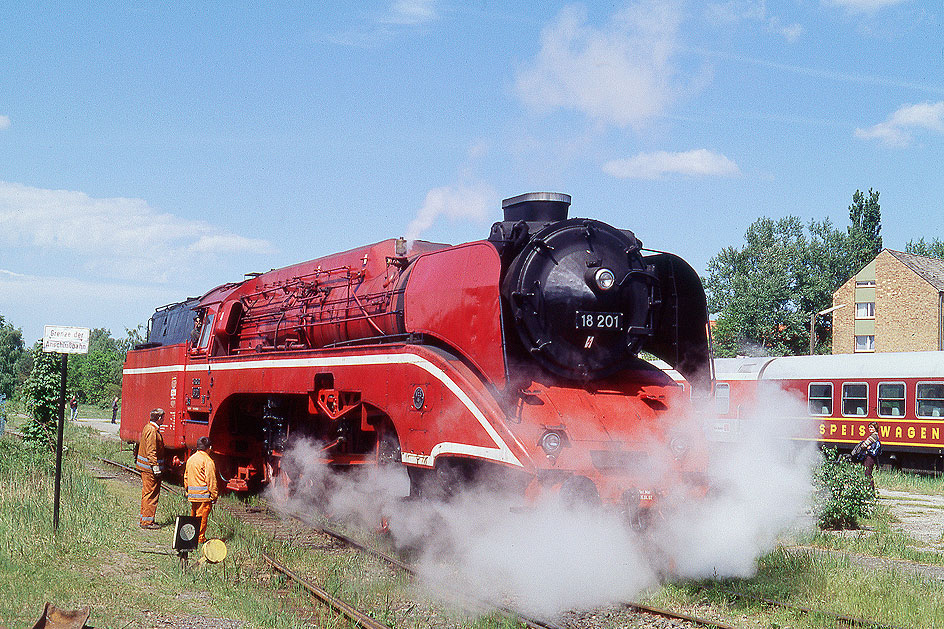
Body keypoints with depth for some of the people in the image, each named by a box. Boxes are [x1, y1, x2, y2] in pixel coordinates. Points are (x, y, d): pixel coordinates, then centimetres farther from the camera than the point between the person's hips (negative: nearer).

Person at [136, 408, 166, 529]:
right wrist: (155, 466, -23)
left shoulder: (148, 427, 15)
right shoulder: (152, 431, -19)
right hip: (150, 469, -11)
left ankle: (145, 519, 24)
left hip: (146, 467, 11)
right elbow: (151, 451, -23)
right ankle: (147, 521, -2)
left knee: (147, 494, 16)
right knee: (151, 494, -6)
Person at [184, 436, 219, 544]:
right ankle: (200, 538, 1)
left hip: (192, 494, 7)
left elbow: (186, 477, 18)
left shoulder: (190, 459, 11)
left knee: (194, 515, 17)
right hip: (204, 494, -7)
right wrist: (214, 495, -9)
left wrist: (188, 491, 26)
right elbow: (211, 480, -14)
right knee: (202, 517, -2)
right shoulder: (207, 461, -13)